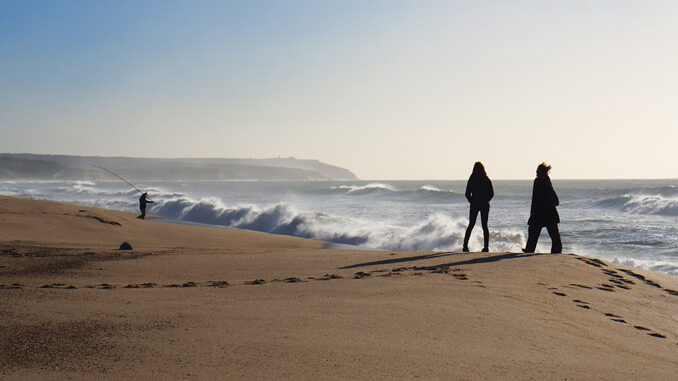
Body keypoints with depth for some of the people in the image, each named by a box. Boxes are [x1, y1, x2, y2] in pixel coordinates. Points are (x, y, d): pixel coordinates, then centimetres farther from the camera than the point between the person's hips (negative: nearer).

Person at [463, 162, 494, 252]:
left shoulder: (471, 180, -4)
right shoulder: (487, 180, 0)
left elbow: (467, 194, -5)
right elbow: (491, 194, 1)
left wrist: (472, 202, 8)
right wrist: (485, 201, 10)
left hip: (474, 205, -1)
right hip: (485, 205, 1)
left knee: (471, 225, 7)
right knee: (484, 226, 6)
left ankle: (465, 246, 0)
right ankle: (486, 247, 0)